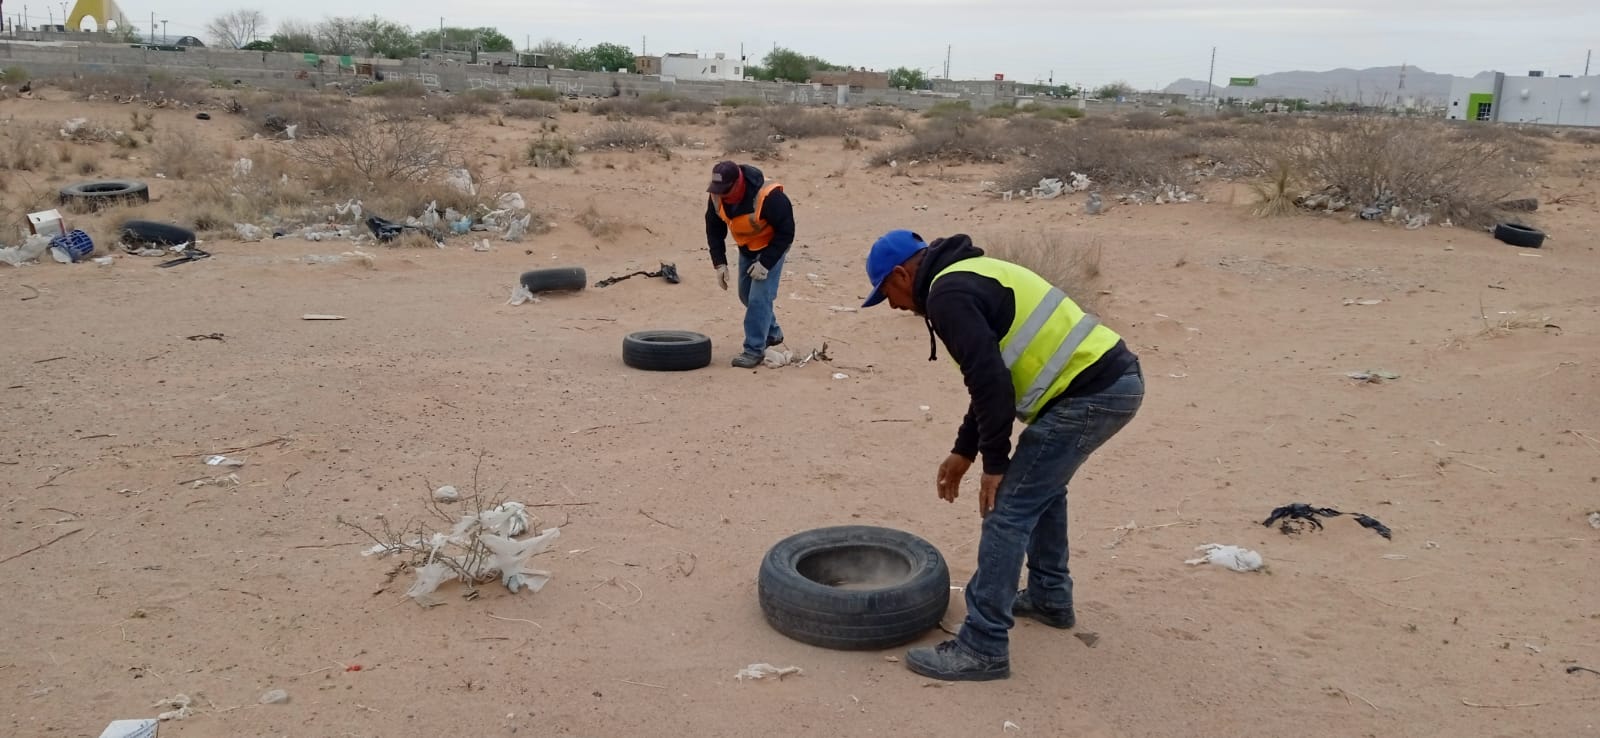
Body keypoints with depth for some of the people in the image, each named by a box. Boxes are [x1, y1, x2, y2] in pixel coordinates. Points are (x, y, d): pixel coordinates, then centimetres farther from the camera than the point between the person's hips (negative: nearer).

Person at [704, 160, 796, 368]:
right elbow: (714, 230, -4)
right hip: (746, 248, 7)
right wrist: (719, 263, -11)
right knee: (746, 294, 17)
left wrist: (766, 263, -27)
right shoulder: (717, 196, -19)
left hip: (771, 247, -7)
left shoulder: (769, 197, -37)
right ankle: (772, 333, 38)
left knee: (759, 297, -14)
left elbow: (786, 232, -26)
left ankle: (754, 349, -5)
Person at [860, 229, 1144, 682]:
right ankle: (1050, 599, 41)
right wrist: (963, 450, 29)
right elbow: (993, 376, 27)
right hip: (1117, 377, 11)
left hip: (1090, 393, -11)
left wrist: (995, 463, -12)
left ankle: (983, 648, -1)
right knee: (1042, 484, 29)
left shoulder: (948, 293, -11)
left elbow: (990, 380, -20)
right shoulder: (970, 275, 22)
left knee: (1009, 508, -7)